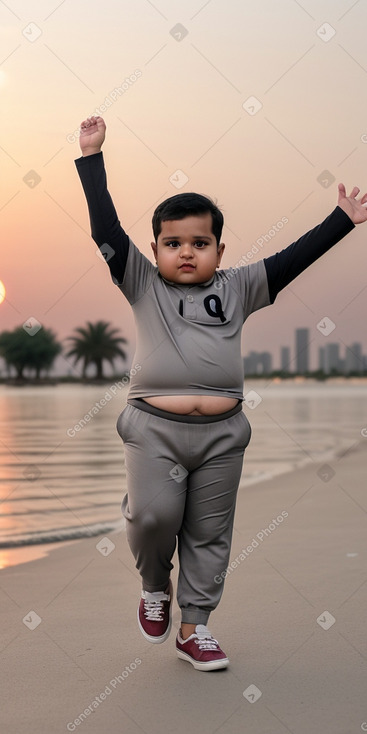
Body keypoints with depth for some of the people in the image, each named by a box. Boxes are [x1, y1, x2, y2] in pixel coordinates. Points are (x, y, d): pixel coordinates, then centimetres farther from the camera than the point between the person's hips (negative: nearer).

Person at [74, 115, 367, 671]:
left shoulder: (237, 288, 8)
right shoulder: (143, 285, 5)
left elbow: (293, 259, 7)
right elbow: (106, 229, -1)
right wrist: (92, 157, -5)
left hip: (221, 432, 2)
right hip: (154, 427, -2)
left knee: (209, 533, 8)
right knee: (153, 515, -14)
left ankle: (194, 626, 22)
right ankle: (155, 585, 18)